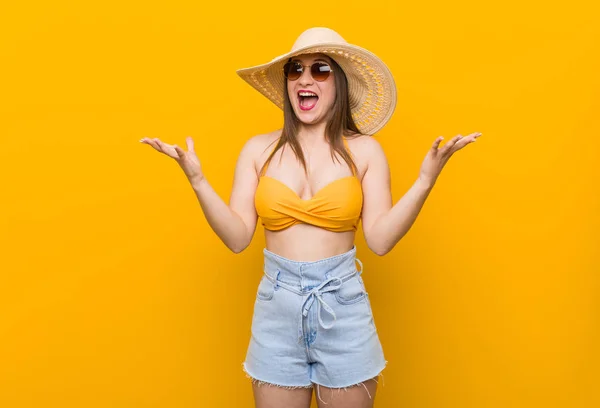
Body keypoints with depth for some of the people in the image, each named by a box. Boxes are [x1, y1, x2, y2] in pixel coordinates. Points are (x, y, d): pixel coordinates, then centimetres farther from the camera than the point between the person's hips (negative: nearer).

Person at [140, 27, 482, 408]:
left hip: (342, 305, -1)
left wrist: (426, 179, -18)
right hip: (277, 306, 1)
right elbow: (237, 237, -3)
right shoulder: (259, 149, 1)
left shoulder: (364, 149, -2)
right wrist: (197, 179, -13)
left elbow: (380, 239, -9)